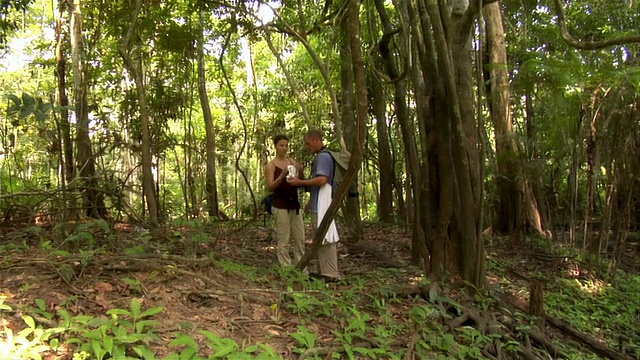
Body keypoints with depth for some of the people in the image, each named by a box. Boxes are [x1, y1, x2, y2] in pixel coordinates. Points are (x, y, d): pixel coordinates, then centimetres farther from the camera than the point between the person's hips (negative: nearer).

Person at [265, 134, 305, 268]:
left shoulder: (292, 161, 10)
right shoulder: (270, 165, -3)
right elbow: (270, 187, -12)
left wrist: (300, 173, -10)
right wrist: (282, 175, -27)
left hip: (294, 204, 6)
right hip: (280, 205, -6)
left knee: (300, 239, 8)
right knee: (284, 241, -2)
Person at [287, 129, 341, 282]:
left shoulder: (323, 156, -12)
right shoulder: (321, 157, 20)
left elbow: (322, 180, -23)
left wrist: (300, 182, -16)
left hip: (322, 203, -11)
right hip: (319, 203, 11)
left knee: (325, 237, -8)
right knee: (322, 237, 12)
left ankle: (332, 274, -5)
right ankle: (325, 271, 18)